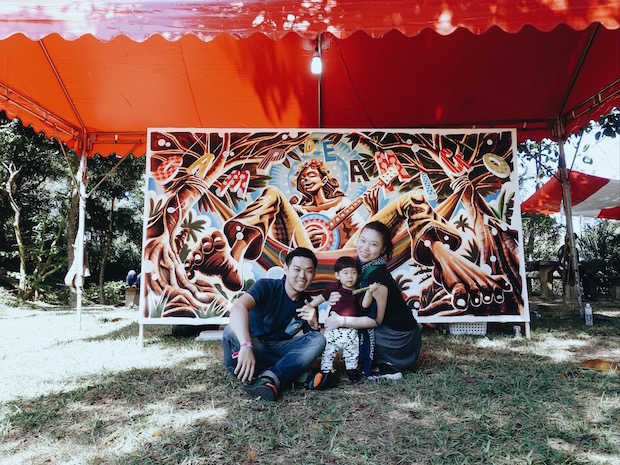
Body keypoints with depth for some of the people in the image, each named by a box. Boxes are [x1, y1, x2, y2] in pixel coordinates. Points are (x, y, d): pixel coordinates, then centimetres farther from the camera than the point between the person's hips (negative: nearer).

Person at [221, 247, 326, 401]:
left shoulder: (308, 303, 1)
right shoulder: (267, 286, -15)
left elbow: (313, 340, 1)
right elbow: (238, 307, -35)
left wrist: (314, 325, -22)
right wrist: (246, 346, -52)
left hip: (278, 350, 4)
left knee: (319, 340, -19)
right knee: (232, 331, -35)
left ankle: (270, 378, -38)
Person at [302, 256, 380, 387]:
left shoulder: (359, 291, 2)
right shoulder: (334, 287, 2)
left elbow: (365, 305, -12)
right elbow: (322, 296, 6)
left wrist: (369, 292, -26)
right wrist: (311, 306, -2)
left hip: (351, 329, 1)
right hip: (333, 328, 0)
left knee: (352, 351, 11)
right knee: (328, 350, 0)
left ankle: (352, 370, 33)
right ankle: (326, 372, 11)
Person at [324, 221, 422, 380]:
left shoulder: (378, 275, -26)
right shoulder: (361, 266, 0)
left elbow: (376, 320, -22)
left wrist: (341, 321, -23)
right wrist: (336, 299, -14)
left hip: (401, 341, -9)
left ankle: (386, 368, -2)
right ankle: (384, 363, 10)